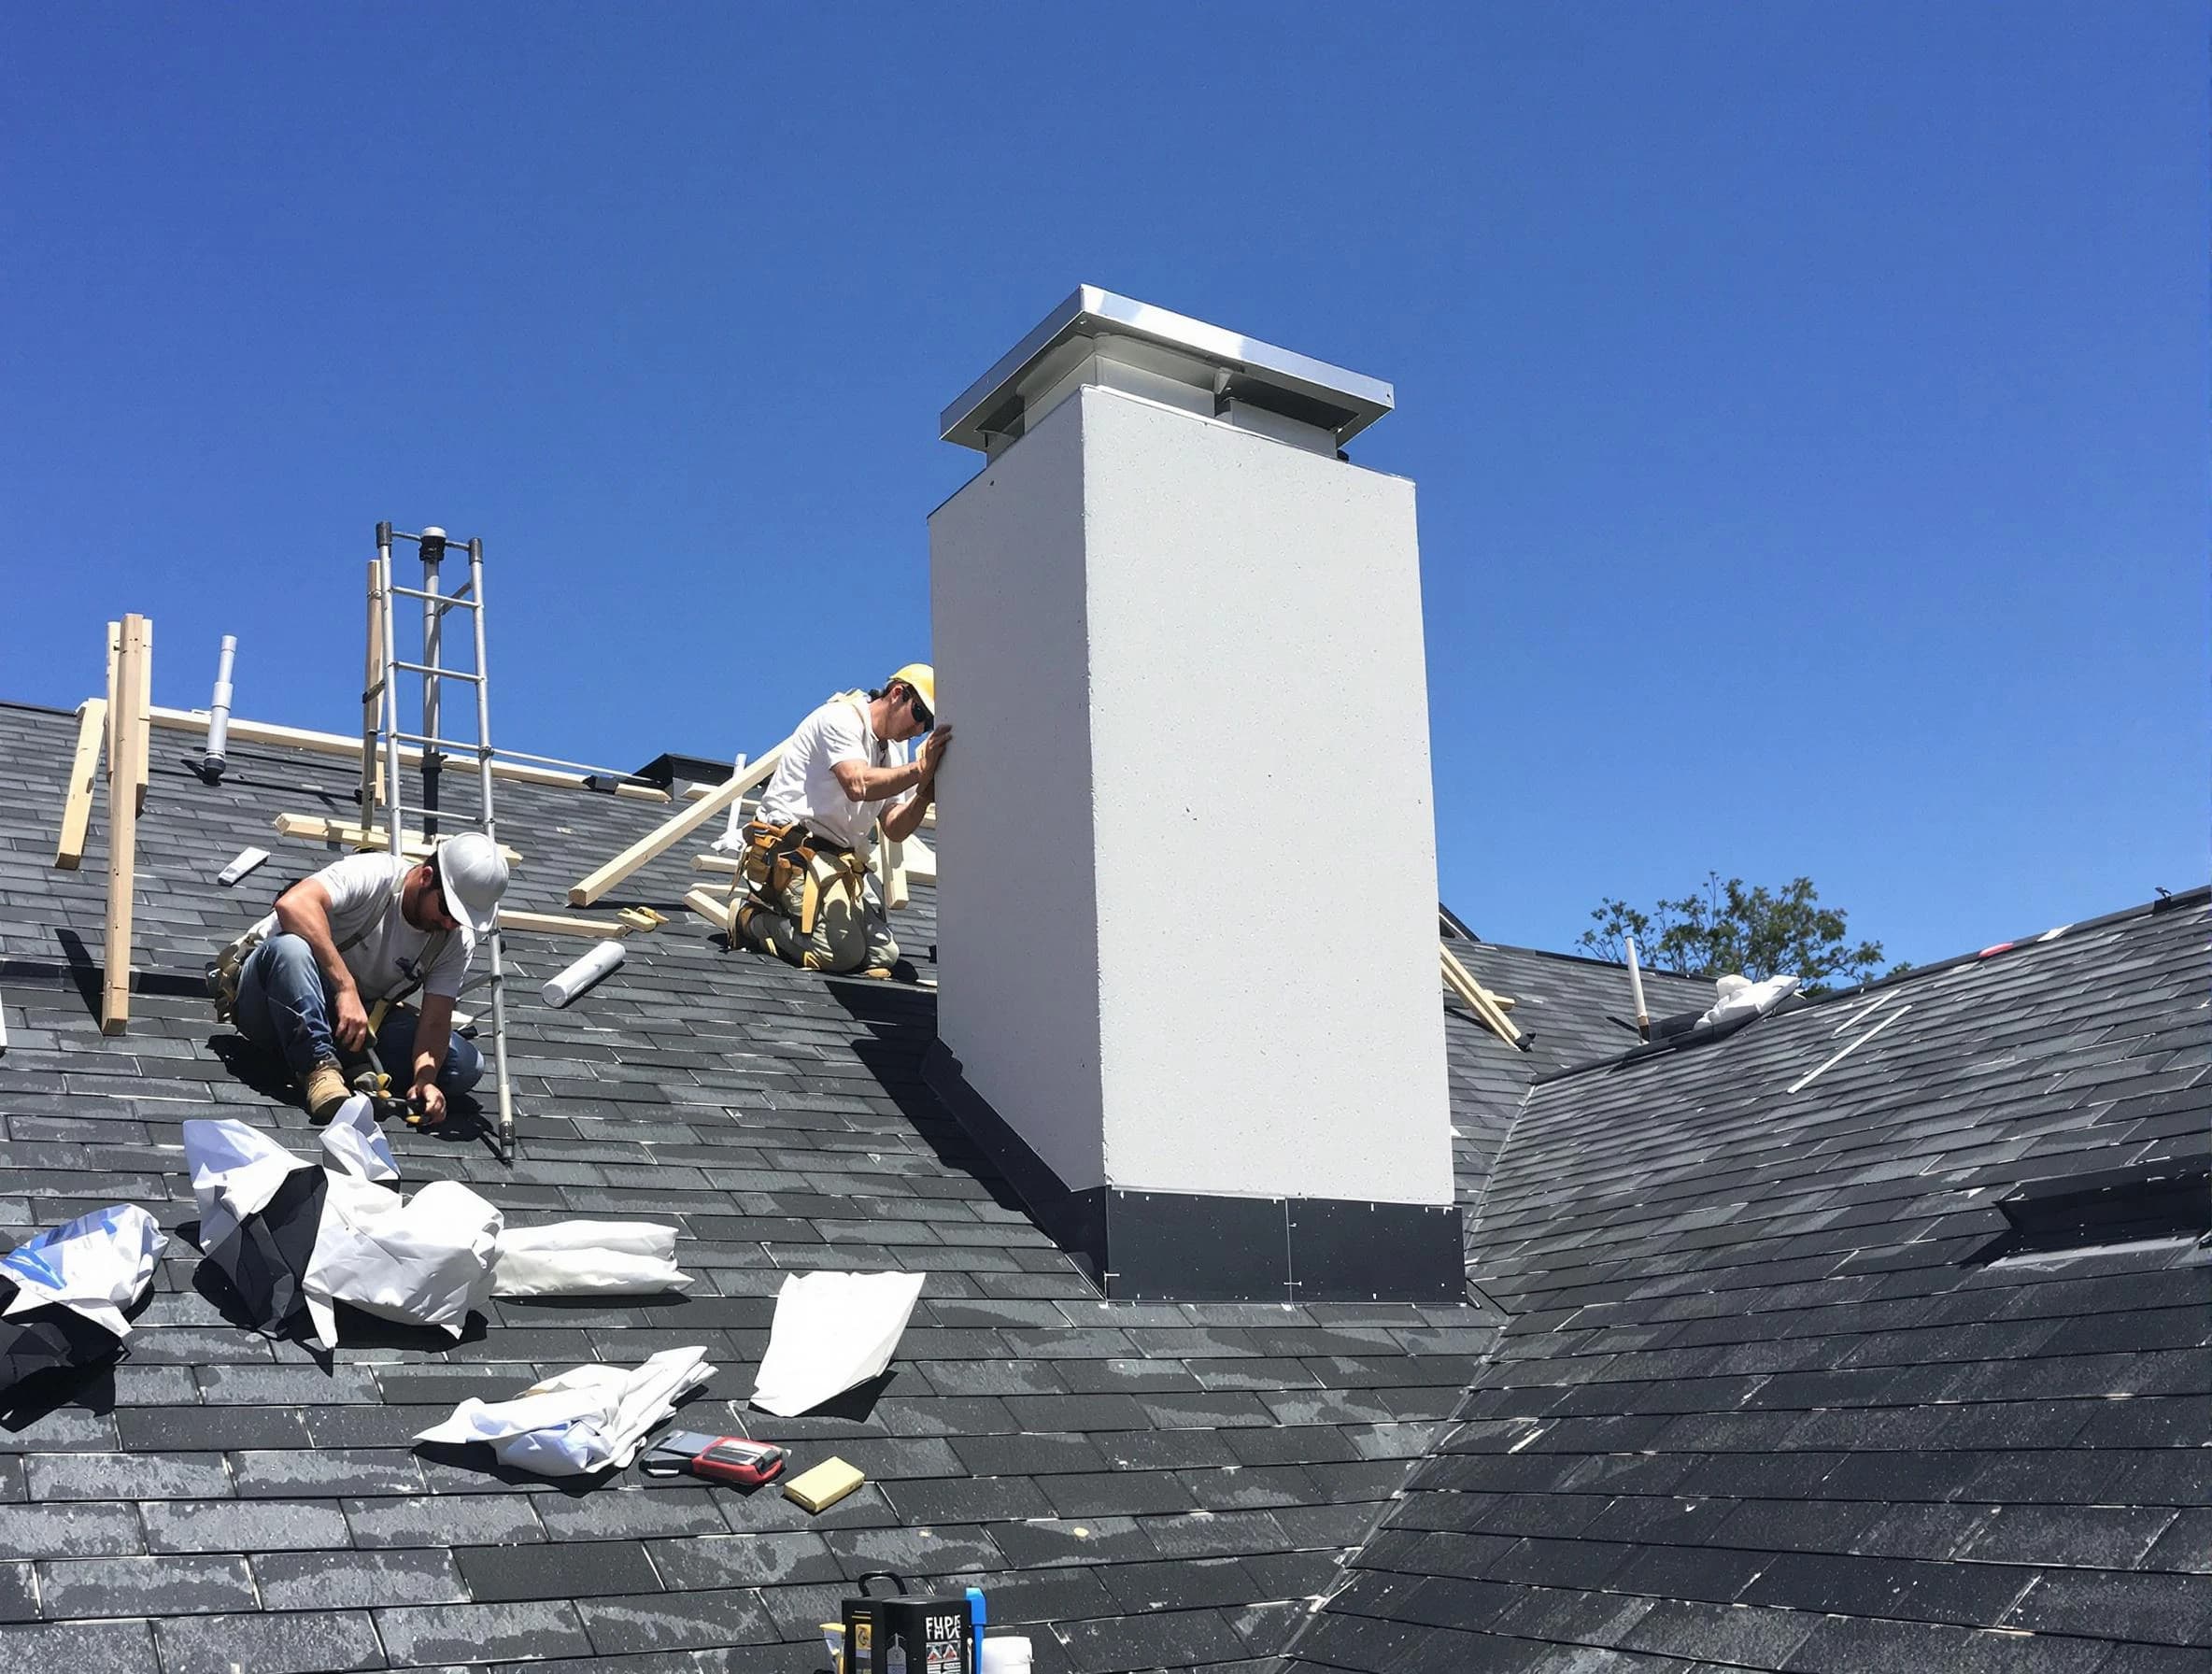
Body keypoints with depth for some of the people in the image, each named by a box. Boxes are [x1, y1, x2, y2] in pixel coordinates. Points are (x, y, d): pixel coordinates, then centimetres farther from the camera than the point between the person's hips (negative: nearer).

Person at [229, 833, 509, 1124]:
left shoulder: (458, 940, -8)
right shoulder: (374, 876, -24)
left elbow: (435, 1021, -12)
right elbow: (293, 903, -41)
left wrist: (425, 1079, -32)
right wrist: (346, 988, -43)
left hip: (362, 1016, 4)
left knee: (467, 1067, -16)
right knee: (290, 946, -40)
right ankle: (320, 1070, -33)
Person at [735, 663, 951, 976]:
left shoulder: (889, 755, 19)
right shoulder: (842, 718, -7)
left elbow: (894, 830, 9)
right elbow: (858, 785, -25)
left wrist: (924, 793, -9)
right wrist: (919, 769, -24)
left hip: (840, 858, 9)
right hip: (793, 847, -9)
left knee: (884, 955, -7)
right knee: (843, 953, -23)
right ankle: (753, 919, 0)